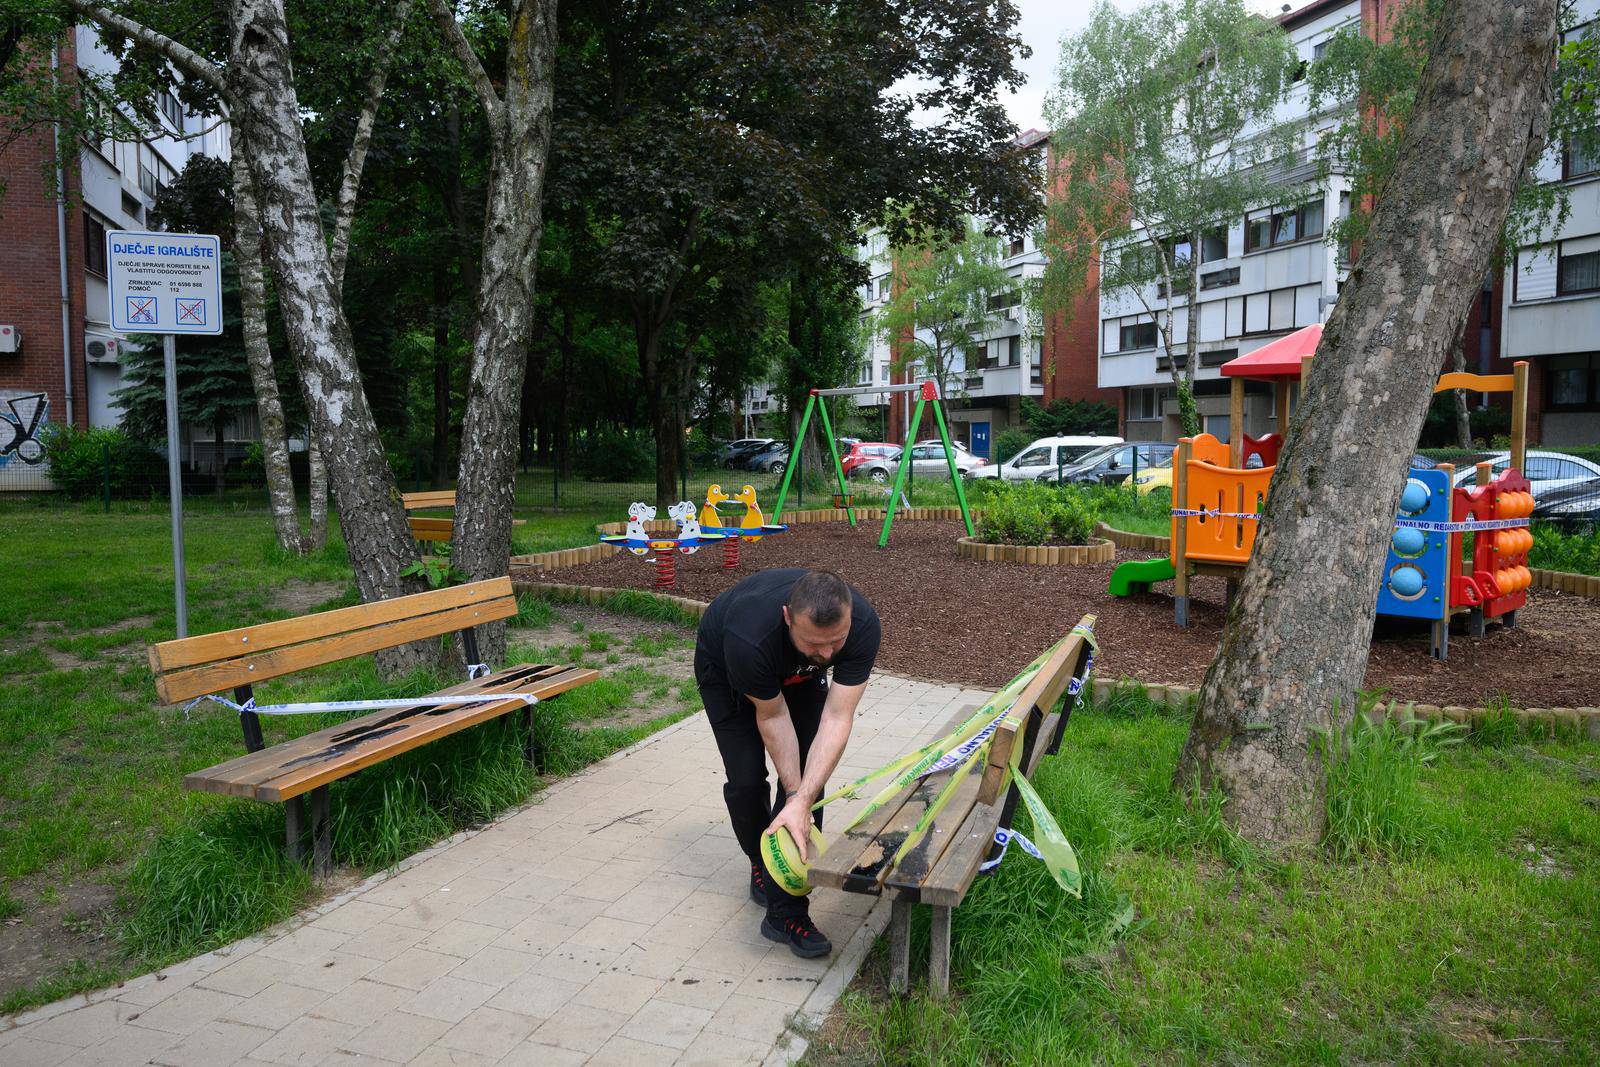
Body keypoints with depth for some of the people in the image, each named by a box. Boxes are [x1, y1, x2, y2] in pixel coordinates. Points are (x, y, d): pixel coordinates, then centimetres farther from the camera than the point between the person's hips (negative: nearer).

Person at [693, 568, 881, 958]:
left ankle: (786, 911, 5)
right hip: (723, 665, -3)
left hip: (797, 672, 3)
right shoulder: (750, 636, -45)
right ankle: (762, 865, 21)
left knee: (808, 774, -7)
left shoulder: (863, 625, -37)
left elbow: (837, 718, -35)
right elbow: (772, 717, -27)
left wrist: (802, 800, -42)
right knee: (747, 778, -10)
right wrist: (794, 793, -24)